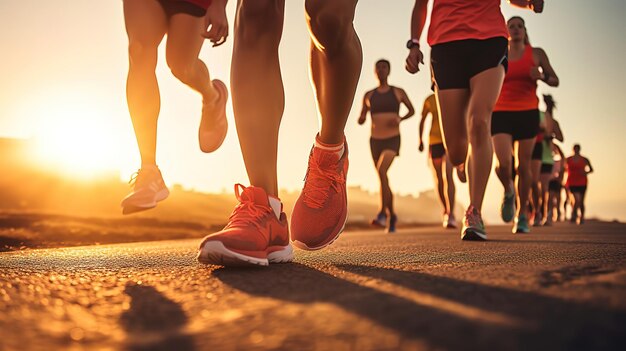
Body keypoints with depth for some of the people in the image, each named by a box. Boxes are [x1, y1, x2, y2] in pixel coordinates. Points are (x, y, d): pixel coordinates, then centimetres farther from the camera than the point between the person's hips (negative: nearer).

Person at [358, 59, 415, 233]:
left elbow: (412, 110, 16)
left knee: (381, 171, -30)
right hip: (375, 141, 4)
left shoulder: (399, 92, 2)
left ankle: (382, 213, -26)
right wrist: (361, 119, -17)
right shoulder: (368, 95, 8)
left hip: (393, 141, -3)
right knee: (383, 180, 10)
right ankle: (392, 215, 30)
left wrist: (400, 119, -6)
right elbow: (361, 120, 10)